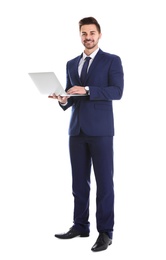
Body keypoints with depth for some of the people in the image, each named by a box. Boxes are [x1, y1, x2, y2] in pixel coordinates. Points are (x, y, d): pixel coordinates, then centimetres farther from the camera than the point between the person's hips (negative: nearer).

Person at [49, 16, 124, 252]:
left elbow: (117, 91, -12)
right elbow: (71, 97, 16)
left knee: (104, 181, -3)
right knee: (79, 181, 9)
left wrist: (87, 90, -22)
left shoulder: (112, 61, 1)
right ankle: (80, 225, 18)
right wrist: (64, 100, -8)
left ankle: (105, 232, 3)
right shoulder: (71, 64, 16)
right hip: (77, 129, 5)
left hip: (100, 129, -5)